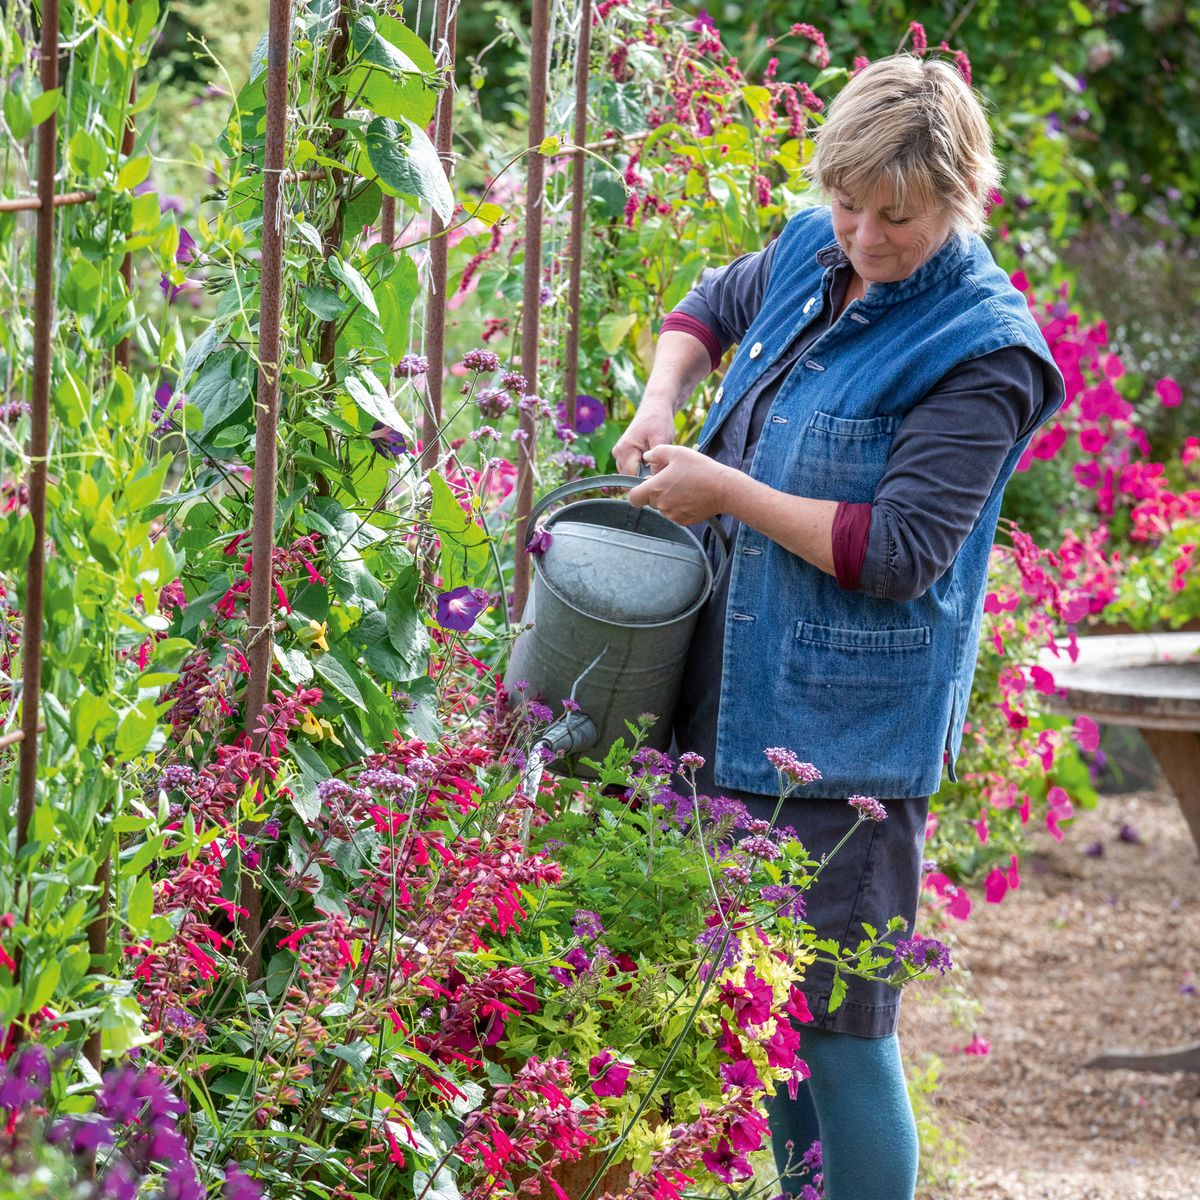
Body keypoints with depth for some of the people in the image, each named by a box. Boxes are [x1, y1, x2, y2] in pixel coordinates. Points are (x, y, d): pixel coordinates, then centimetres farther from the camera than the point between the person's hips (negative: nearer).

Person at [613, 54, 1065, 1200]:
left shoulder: (982, 351, -13)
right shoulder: (811, 251, 8)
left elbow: (899, 551, -18)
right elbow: (712, 306, 31)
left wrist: (724, 489, -14)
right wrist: (662, 401, 10)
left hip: (846, 729, -7)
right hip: (735, 698, 8)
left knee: (838, 1024, -7)